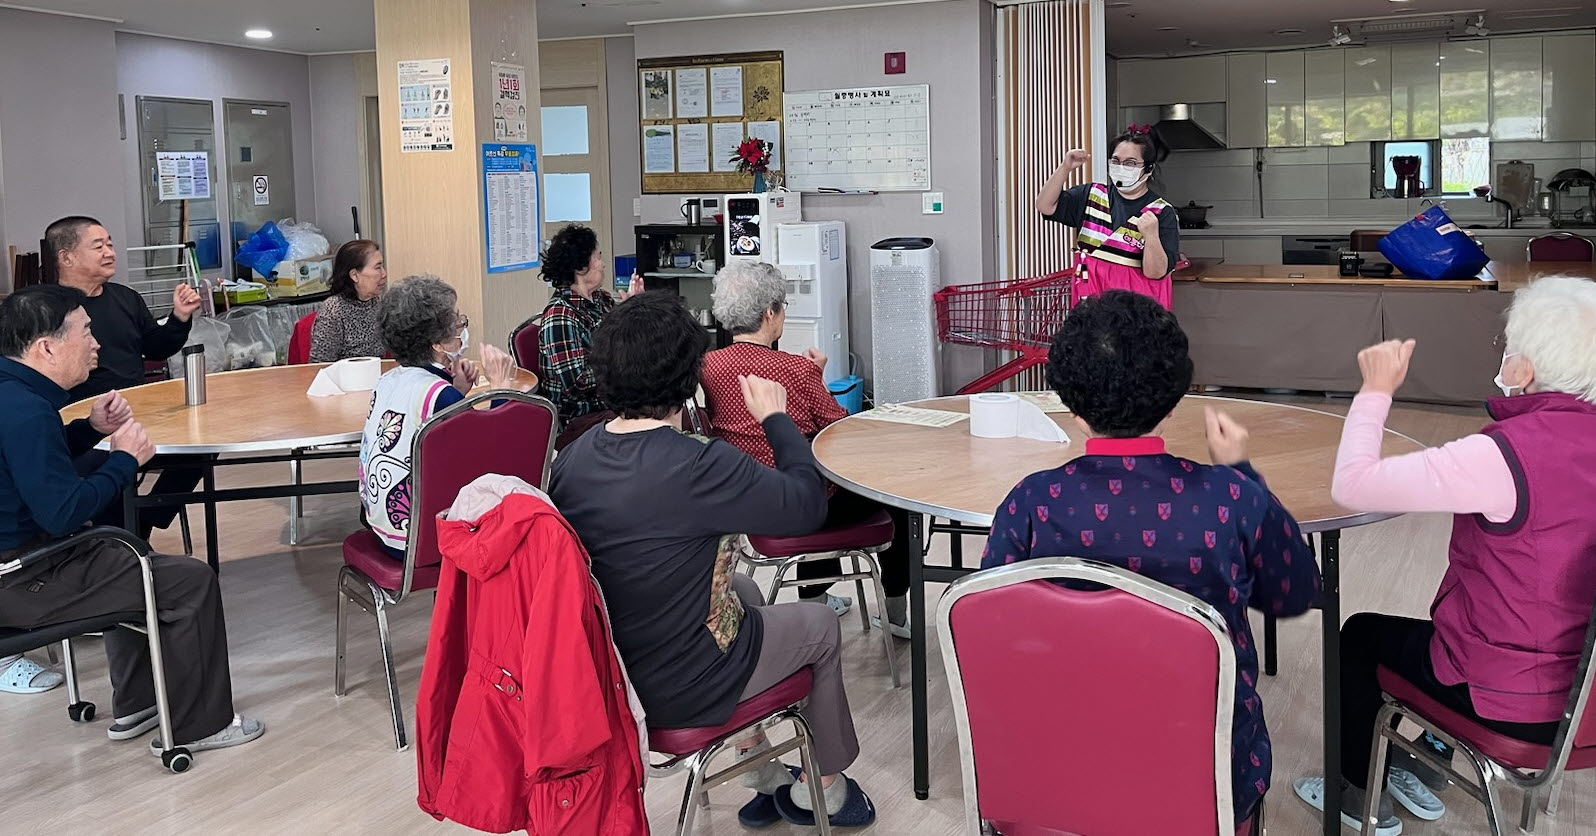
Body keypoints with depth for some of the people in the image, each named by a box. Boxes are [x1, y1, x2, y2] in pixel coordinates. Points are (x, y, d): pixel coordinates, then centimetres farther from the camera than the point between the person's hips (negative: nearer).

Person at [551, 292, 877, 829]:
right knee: (821, 624, 20)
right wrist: (775, 418, -2)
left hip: (601, 669, 7)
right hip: (680, 690, -6)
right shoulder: (700, 467, -30)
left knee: (744, 588, 31)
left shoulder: (573, 456, -9)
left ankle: (762, 777, 38)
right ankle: (825, 789, 41)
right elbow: (808, 504, -16)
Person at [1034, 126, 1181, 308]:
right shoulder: (1091, 195, 9)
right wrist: (1065, 168, -10)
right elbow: (1046, 206, 1)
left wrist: (1151, 236, -27)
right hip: (1090, 302, 3)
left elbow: (1156, 272, -10)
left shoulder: (1162, 213, -4)